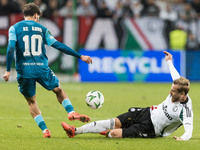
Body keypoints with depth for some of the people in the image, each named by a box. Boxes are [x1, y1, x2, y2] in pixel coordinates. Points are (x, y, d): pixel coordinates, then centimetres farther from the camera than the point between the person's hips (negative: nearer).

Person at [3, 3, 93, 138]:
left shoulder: (15, 28, 5)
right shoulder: (41, 29, 9)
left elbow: (11, 48, -8)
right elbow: (59, 46, 6)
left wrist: (8, 70, -7)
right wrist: (80, 56, 10)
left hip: (24, 71, 0)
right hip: (42, 69, 0)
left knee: (31, 101, 14)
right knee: (58, 89, 22)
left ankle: (45, 130, 4)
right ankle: (71, 112, 2)